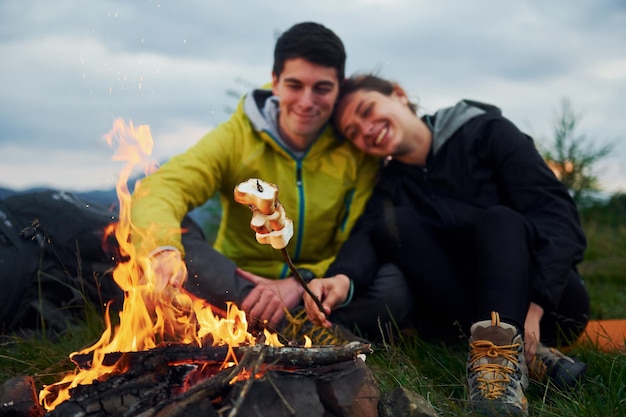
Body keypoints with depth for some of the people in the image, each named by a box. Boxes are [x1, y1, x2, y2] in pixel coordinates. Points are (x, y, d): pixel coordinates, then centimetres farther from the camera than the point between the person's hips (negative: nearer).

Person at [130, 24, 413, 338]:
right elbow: (161, 187, -21)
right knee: (173, 229, -26)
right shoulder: (236, 138, -5)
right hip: (231, 285, 0)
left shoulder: (357, 151, -3)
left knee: (394, 288, -29)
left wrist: (303, 282, -26)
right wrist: (162, 249, -43)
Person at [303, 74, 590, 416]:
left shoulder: (487, 131, -4)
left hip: (550, 302, -3)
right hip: (474, 312, 3)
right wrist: (342, 277, -38)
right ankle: (524, 350, -22)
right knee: (396, 223, -17)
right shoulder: (391, 185, 7)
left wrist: (535, 306, -28)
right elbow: (365, 236, -14)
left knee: (500, 220, -28)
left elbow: (557, 211, -14)